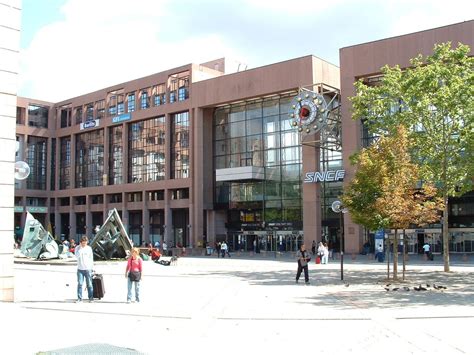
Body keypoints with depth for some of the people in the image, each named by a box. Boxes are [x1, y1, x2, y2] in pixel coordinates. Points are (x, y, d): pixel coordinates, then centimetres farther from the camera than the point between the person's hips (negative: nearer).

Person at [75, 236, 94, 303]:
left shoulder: (89, 248, 3)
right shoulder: (77, 248, 0)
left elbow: (91, 258, 8)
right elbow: (77, 256, -18)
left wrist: (92, 268, 6)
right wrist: (81, 248, -18)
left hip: (88, 269, 0)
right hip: (80, 269, 0)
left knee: (89, 284, 2)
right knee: (80, 284, -2)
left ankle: (91, 298, 9)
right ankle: (79, 298, 5)